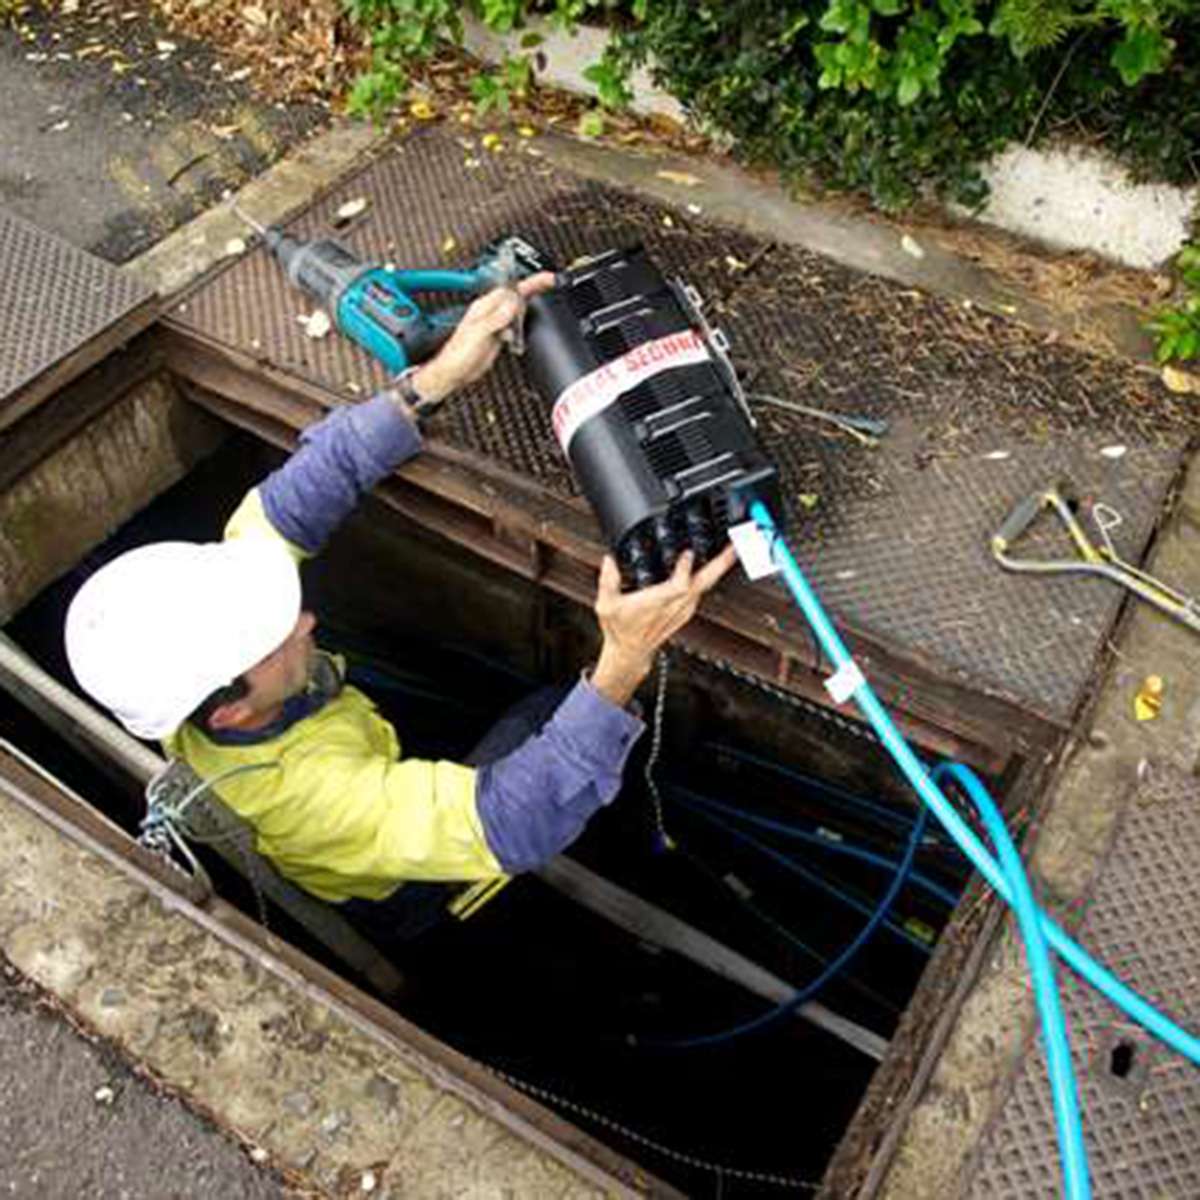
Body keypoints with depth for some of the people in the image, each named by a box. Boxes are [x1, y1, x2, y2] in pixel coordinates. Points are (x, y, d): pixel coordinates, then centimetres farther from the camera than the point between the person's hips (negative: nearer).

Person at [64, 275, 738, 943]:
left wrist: (436, 380, -37)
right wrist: (624, 665, -61)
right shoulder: (301, 789, -47)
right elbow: (512, 828, -53)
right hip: (401, 905, -6)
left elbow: (293, 500, -28)